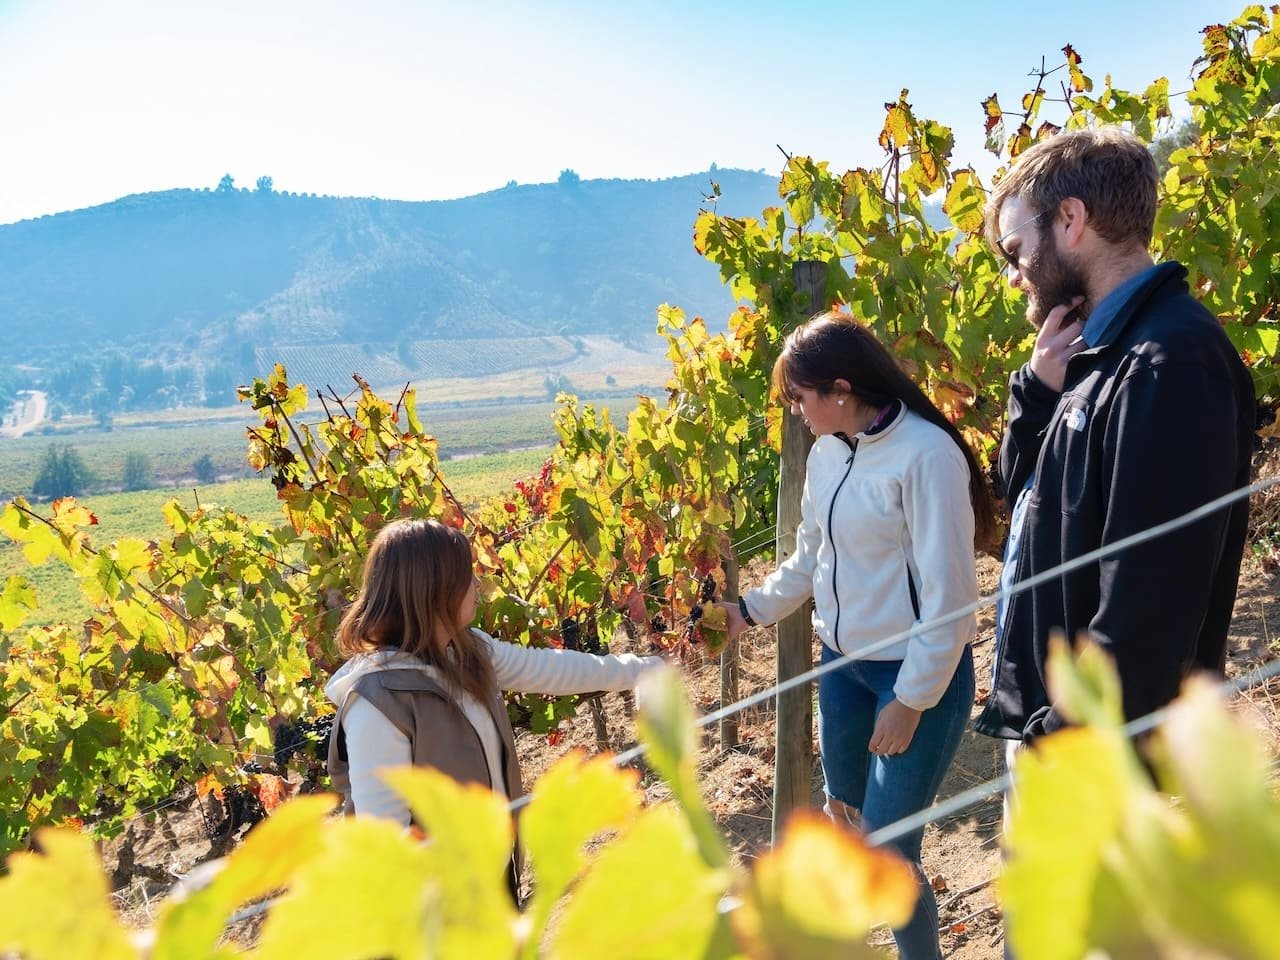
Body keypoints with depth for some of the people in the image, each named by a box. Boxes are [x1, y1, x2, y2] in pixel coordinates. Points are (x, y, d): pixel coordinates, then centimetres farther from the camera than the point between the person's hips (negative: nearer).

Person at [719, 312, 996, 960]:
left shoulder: (926, 454, -22)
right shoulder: (826, 452, 0)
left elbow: (948, 594, -20)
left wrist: (911, 700, -17)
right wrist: (752, 609, 6)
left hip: (919, 674, -7)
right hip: (842, 662, 7)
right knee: (844, 808, 23)